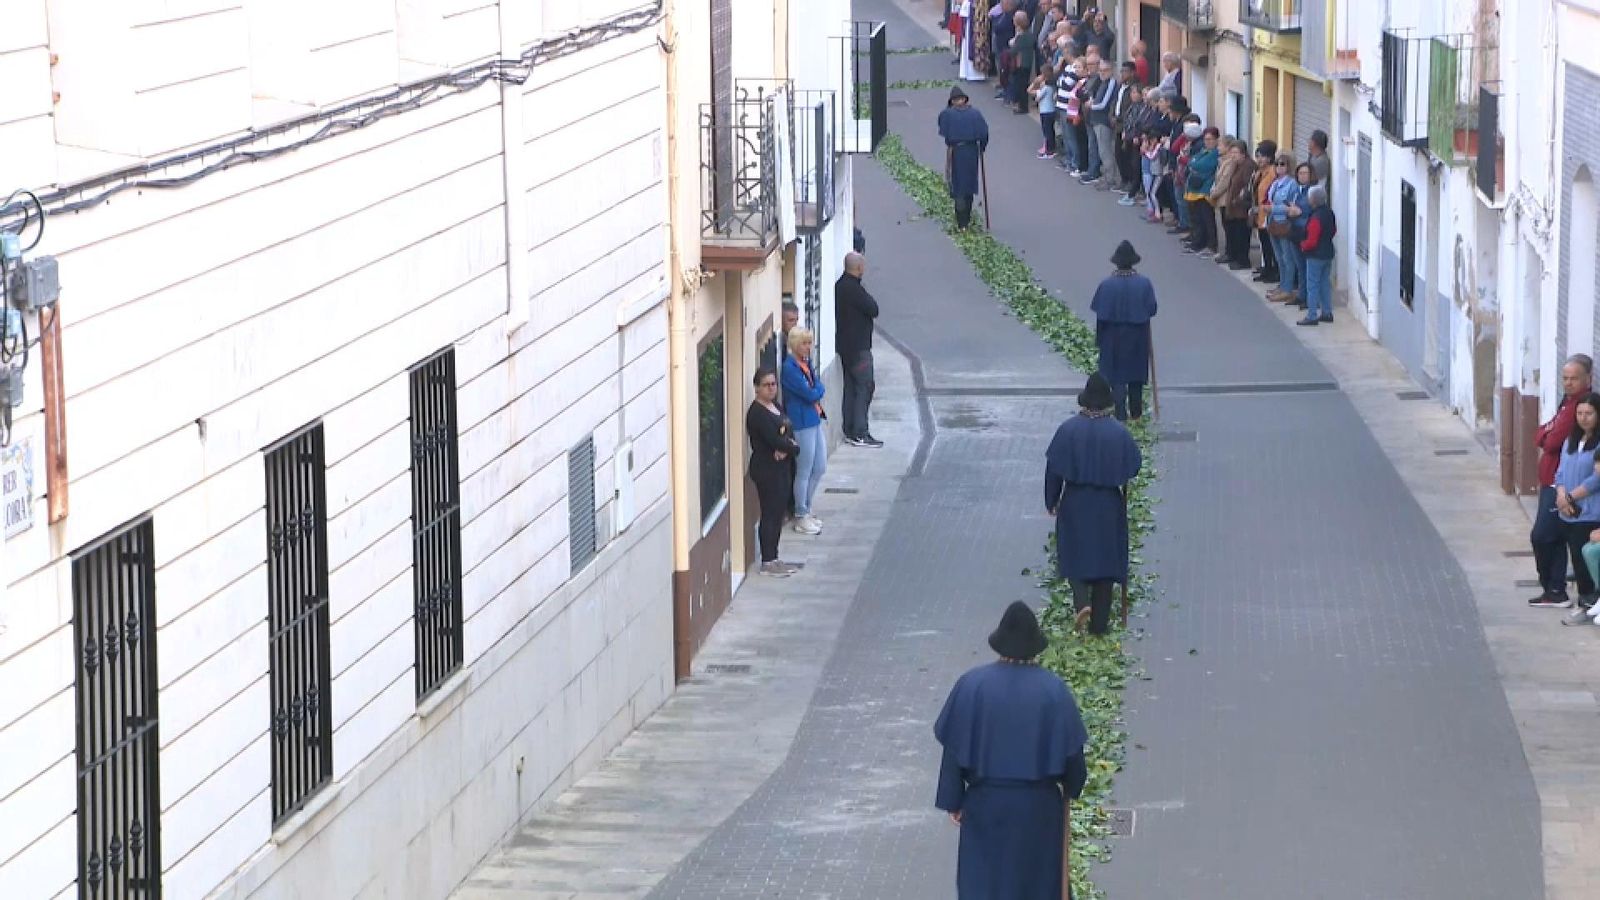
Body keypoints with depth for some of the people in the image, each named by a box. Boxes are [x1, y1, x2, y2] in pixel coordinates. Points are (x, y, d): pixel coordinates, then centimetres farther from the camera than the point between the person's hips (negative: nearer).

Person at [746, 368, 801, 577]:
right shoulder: (757, 413, -16)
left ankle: (773, 558, 20)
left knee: (779, 513, 13)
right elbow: (774, 440, -23)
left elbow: (789, 432, 6)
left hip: (781, 467, 9)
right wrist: (793, 447, -7)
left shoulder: (775, 406, 13)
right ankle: (767, 562, 1)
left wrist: (786, 448, -14)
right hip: (766, 469, -9)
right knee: (770, 515, -5)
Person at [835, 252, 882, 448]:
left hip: (845, 344, 10)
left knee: (851, 387, 14)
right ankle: (860, 434, -8)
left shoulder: (840, 285, 11)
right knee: (865, 386, -6)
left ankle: (850, 431, 17)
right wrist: (870, 300, -1)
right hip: (858, 347, -10)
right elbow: (873, 309, -17)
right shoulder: (853, 288, -20)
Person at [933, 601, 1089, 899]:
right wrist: (1071, 788, 15)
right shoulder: (1054, 689, -11)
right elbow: (1071, 749, -5)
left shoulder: (972, 685, -12)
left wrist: (952, 800, 3)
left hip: (985, 801, 0)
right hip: (1039, 805, 0)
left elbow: (954, 749, -8)